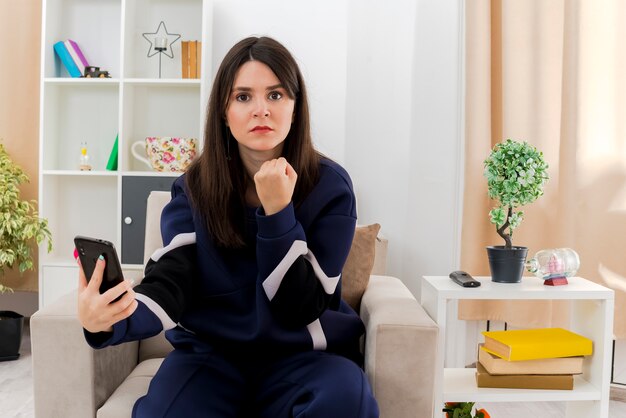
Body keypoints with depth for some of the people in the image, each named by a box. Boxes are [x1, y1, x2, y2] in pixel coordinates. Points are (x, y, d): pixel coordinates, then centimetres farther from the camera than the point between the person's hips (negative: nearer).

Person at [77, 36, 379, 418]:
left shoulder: (329, 185, -8)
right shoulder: (194, 187, -3)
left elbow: (300, 308, -11)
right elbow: (168, 283, -15)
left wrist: (278, 210, -23)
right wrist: (109, 320, -37)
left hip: (302, 354, 0)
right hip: (211, 351, 1)